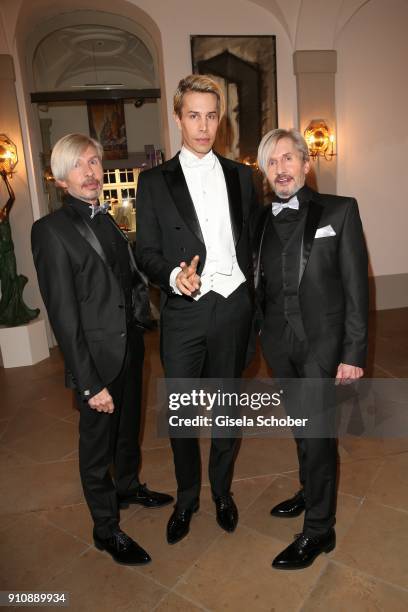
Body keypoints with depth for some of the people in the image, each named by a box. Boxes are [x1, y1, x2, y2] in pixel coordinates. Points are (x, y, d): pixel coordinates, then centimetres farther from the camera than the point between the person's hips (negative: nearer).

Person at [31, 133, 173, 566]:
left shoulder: (106, 221, 7)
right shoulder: (51, 230, -15)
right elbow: (63, 314, -18)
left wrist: (141, 321, -1)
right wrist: (89, 383, -18)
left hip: (130, 348, 7)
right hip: (96, 357, -7)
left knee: (128, 427, 25)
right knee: (97, 443, 12)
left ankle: (128, 487, 51)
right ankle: (105, 528, 34)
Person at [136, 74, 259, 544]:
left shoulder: (240, 175, 10)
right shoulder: (154, 181, 3)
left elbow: (253, 239, 11)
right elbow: (146, 251, -1)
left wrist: (254, 297, 3)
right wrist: (174, 275, -21)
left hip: (234, 307, 2)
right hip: (184, 312, -1)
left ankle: (222, 491, 40)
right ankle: (186, 498, 35)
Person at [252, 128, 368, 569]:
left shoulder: (339, 211, -6)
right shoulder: (261, 221, 6)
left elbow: (356, 285, -8)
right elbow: (260, 286, 9)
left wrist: (353, 352, -11)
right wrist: (255, 333, 4)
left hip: (322, 342, -4)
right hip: (278, 343, 4)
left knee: (317, 430, 1)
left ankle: (319, 530, 20)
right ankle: (311, 492, 43)